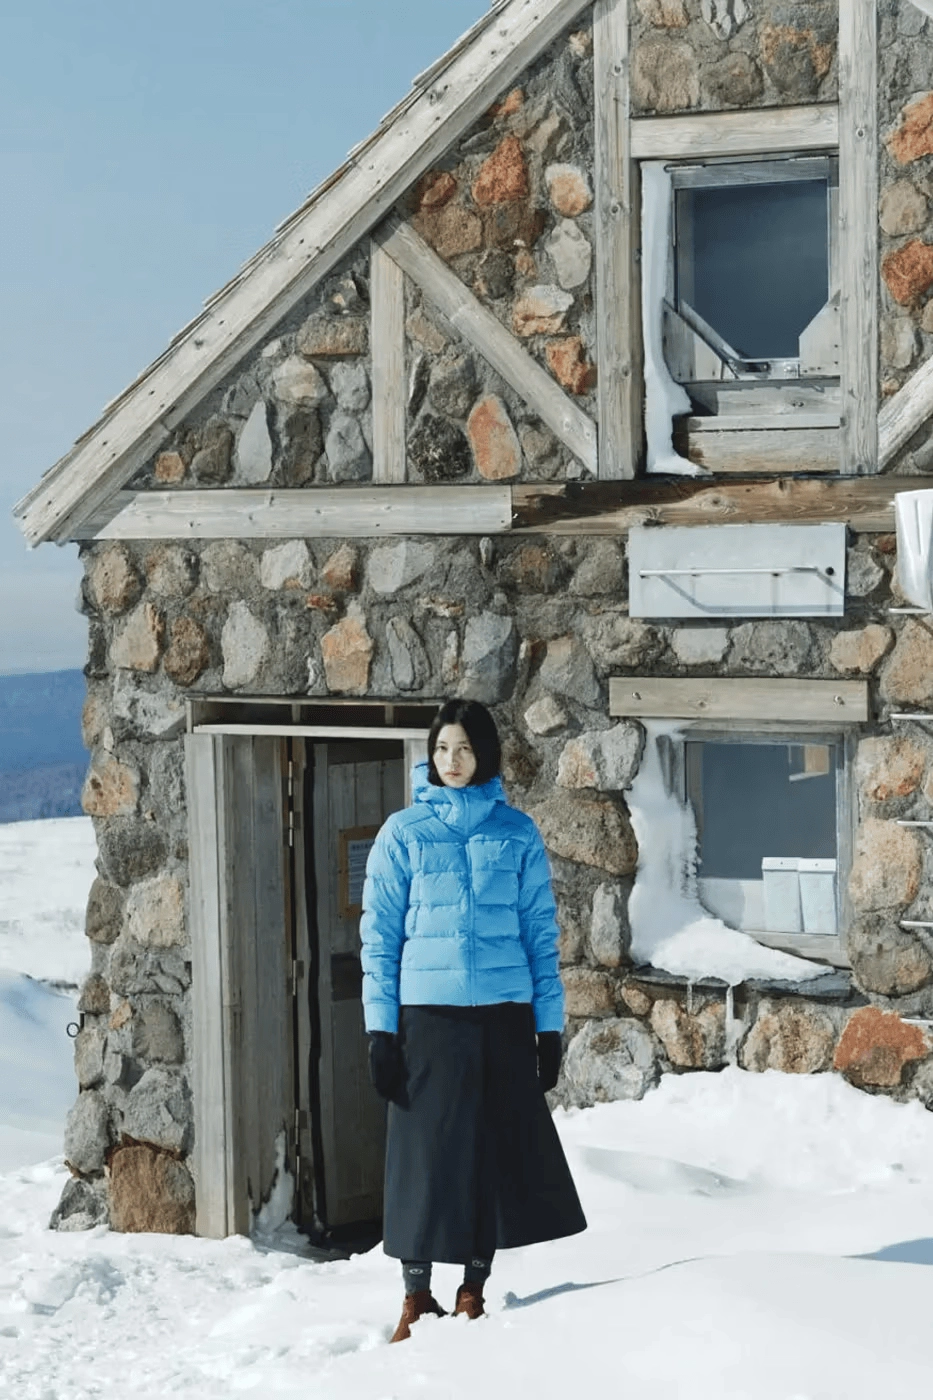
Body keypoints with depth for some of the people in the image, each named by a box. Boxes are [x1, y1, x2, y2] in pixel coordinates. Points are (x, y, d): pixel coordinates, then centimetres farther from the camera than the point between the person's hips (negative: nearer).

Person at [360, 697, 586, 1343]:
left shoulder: (517, 834, 6)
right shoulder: (404, 833, 3)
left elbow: (541, 932, 7)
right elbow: (380, 935, 2)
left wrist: (550, 1024, 2)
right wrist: (380, 1026, -5)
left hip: (505, 1016, 2)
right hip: (429, 1017, -1)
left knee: (500, 1151, 4)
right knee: (428, 1151, -1)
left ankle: (474, 1291, 16)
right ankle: (417, 1299, 9)